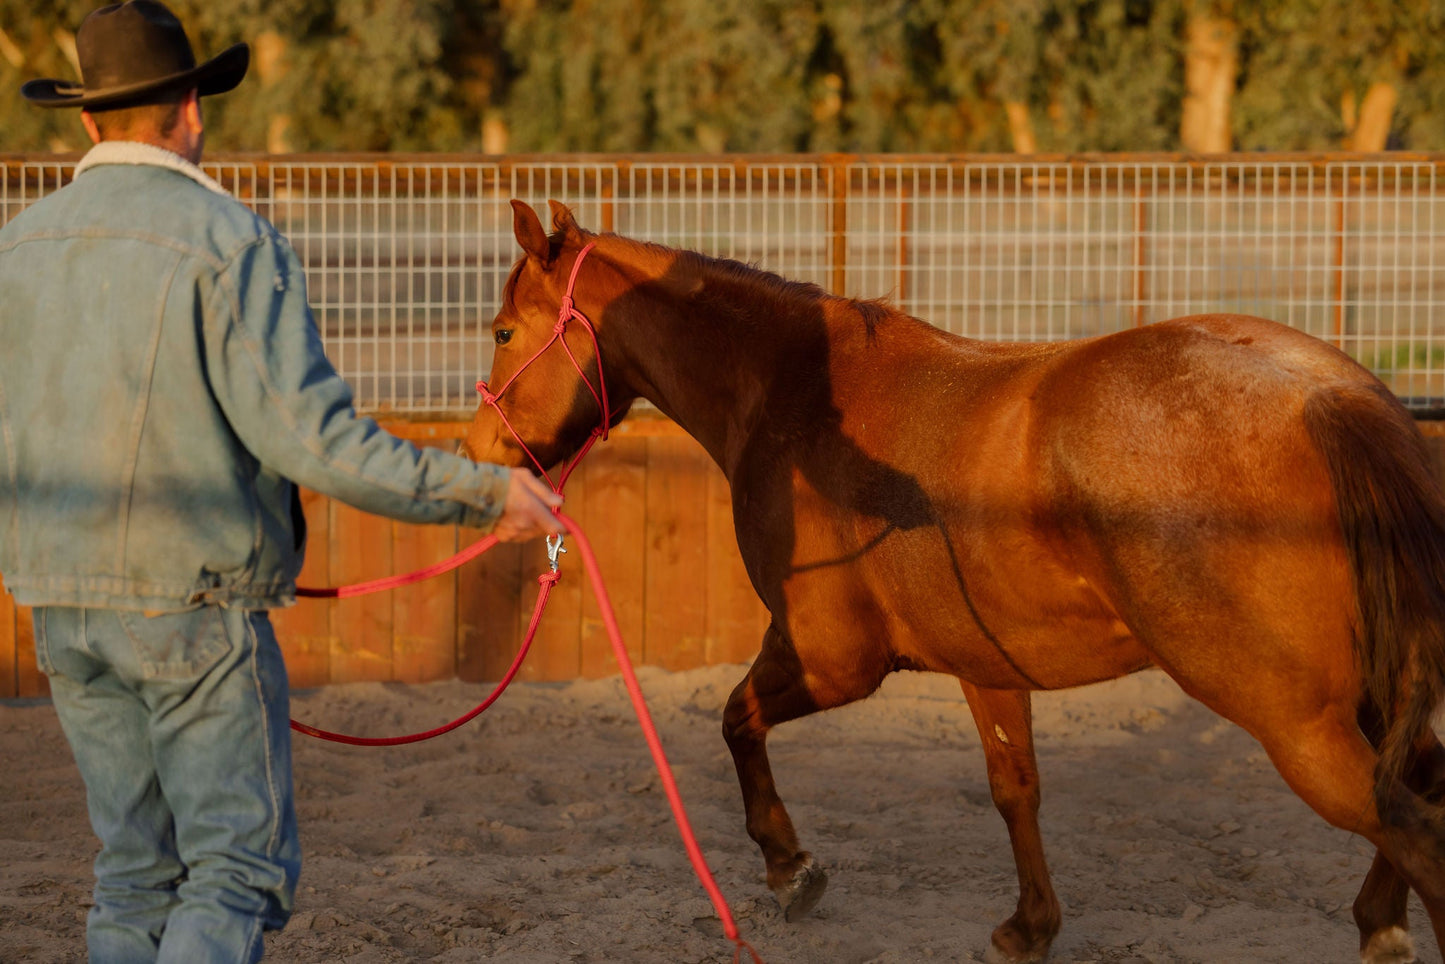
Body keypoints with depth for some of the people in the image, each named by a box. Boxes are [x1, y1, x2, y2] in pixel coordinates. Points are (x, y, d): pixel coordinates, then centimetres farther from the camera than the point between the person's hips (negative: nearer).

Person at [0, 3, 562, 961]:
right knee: (239, 866, -3)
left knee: (135, 870, 14)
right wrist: (482, 493, -15)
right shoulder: (230, 242, -13)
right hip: (196, 604, -6)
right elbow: (309, 434, -20)